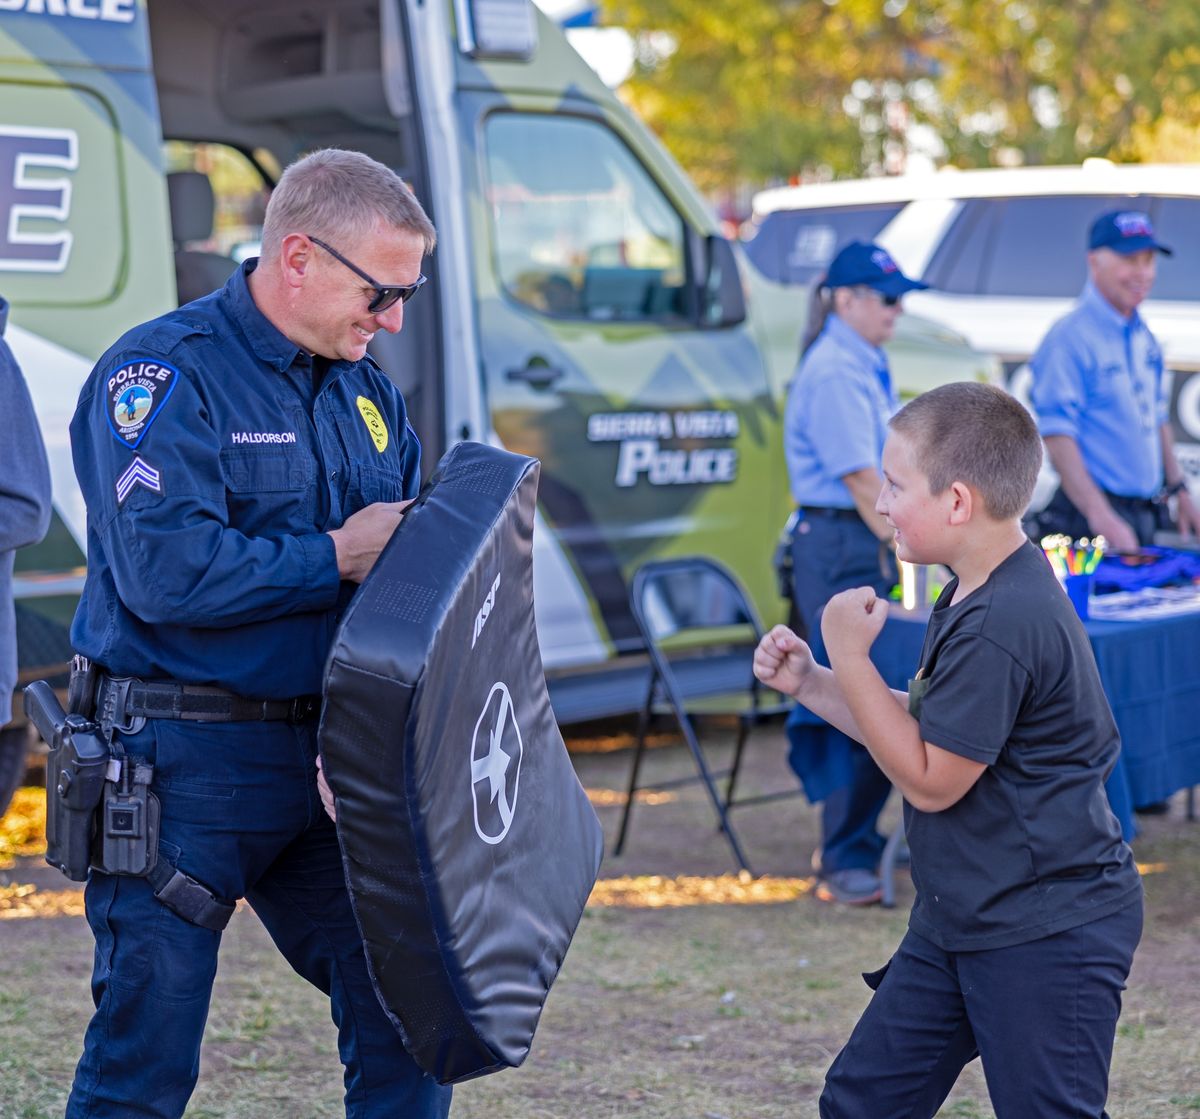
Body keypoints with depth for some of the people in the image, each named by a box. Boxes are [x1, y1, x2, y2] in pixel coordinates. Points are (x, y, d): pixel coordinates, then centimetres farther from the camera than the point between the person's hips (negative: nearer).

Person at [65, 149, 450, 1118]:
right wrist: (337, 556, -15)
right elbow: (167, 570, -24)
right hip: (182, 764, -7)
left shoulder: (366, 393, 13)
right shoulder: (165, 374, -11)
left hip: (327, 763, 7)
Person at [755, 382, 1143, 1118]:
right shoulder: (976, 600, 9)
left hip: (1048, 936, -11)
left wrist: (850, 657, -15)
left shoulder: (1003, 624, -25)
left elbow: (929, 779, -21)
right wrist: (810, 684, 8)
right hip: (961, 919, 11)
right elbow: (925, 736, 17)